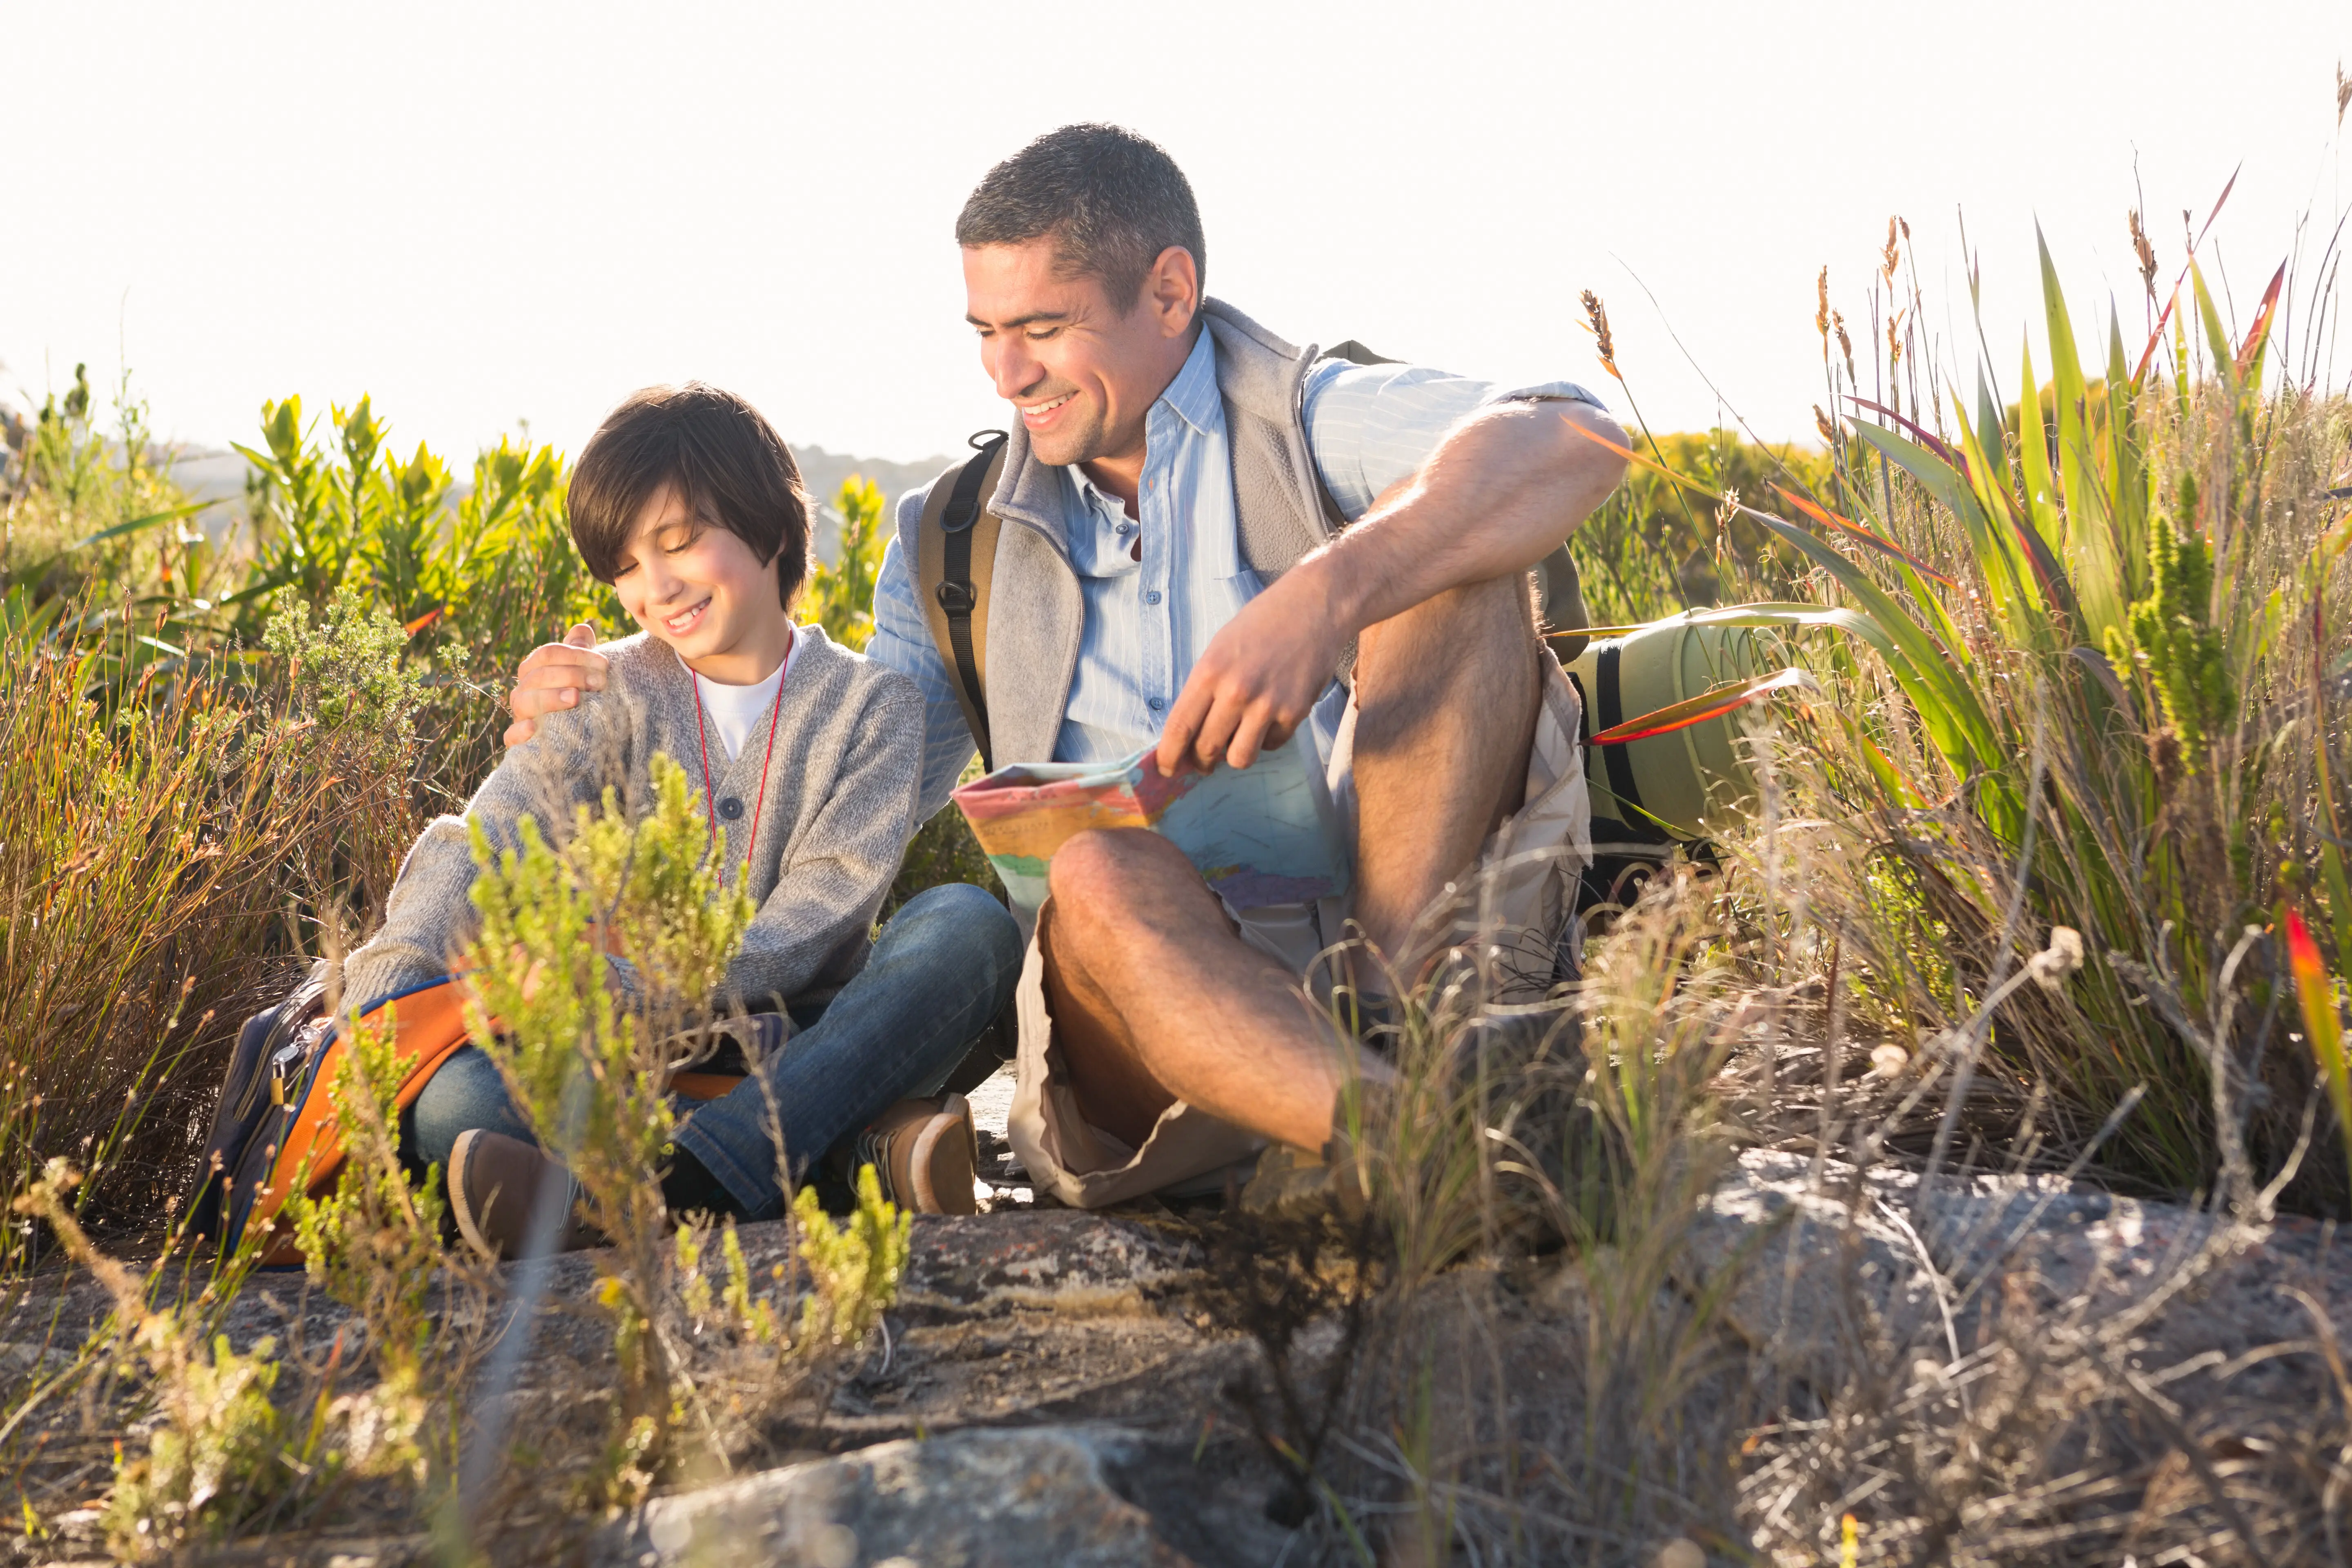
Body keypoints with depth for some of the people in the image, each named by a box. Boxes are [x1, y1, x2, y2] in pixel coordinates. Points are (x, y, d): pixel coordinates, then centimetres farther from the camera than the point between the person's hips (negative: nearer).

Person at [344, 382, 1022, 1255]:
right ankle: (870, 1145, -42)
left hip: (803, 1056, -1)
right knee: (451, 1101, -30)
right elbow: (477, 852, -7)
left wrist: (632, 990, -25)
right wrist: (379, 1001, -27)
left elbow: (820, 916, -9)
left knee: (968, 925, -30)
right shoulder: (615, 696, 10)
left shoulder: (872, 704, 5)